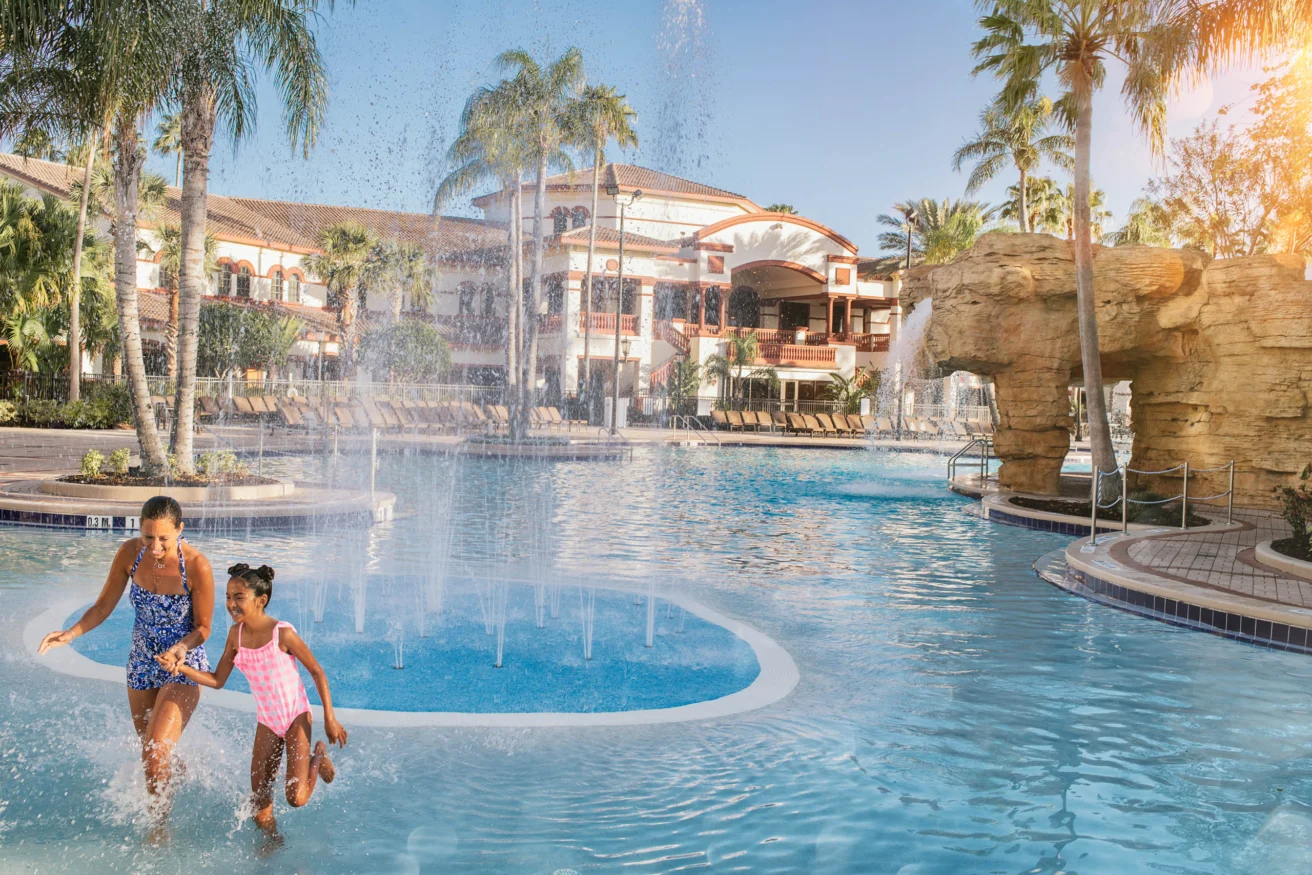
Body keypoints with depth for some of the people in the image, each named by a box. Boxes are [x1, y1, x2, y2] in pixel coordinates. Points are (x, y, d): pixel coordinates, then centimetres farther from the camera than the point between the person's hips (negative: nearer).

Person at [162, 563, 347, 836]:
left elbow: (317, 672, -11)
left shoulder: (282, 633, -21)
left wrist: (330, 719, -10)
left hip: (296, 716, -5)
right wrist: (181, 667, -14)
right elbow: (217, 680, 2)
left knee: (296, 798, -13)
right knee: (259, 801, 5)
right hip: (267, 721, 5)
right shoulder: (236, 634, -5)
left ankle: (319, 756, 16)